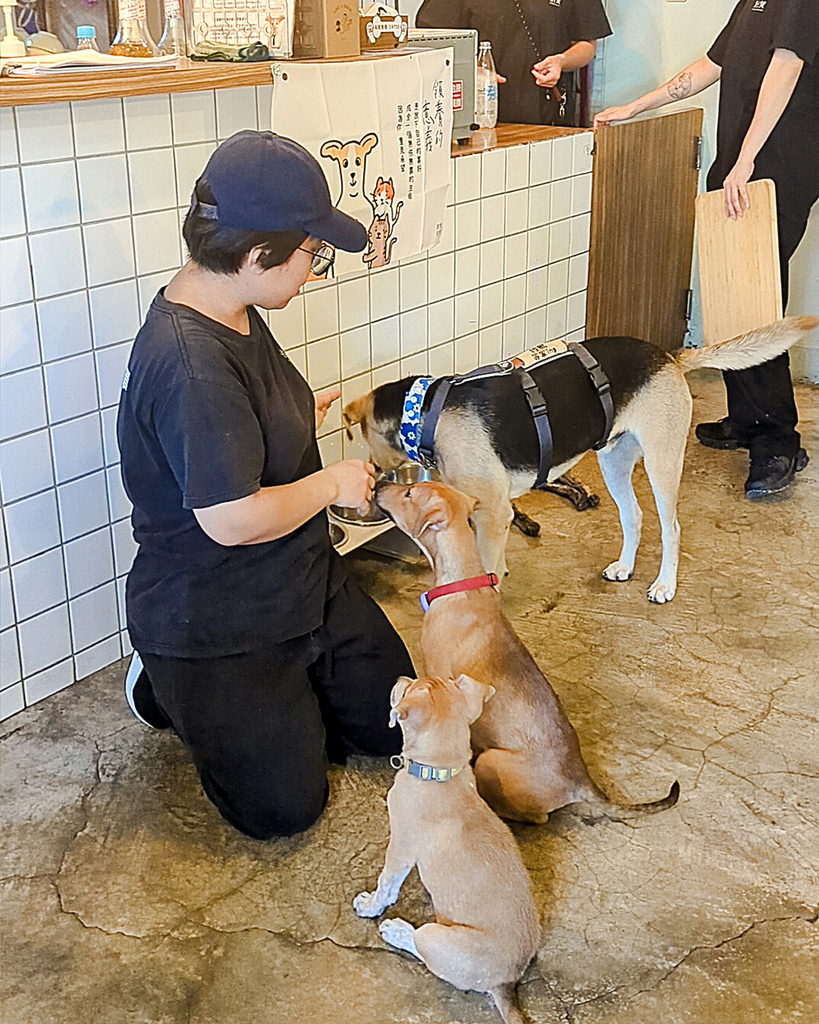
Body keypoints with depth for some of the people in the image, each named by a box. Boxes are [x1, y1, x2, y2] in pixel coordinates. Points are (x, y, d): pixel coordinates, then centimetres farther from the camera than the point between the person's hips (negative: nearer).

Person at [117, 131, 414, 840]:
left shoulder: (233, 313, -1)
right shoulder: (189, 362, -33)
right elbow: (233, 518, -33)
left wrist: (300, 421, 13)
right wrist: (333, 482, -19)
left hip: (304, 587, 10)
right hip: (213, 629, -9)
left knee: (393, 723, 16)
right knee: (285, 807, 4)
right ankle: (166, 690, 20)